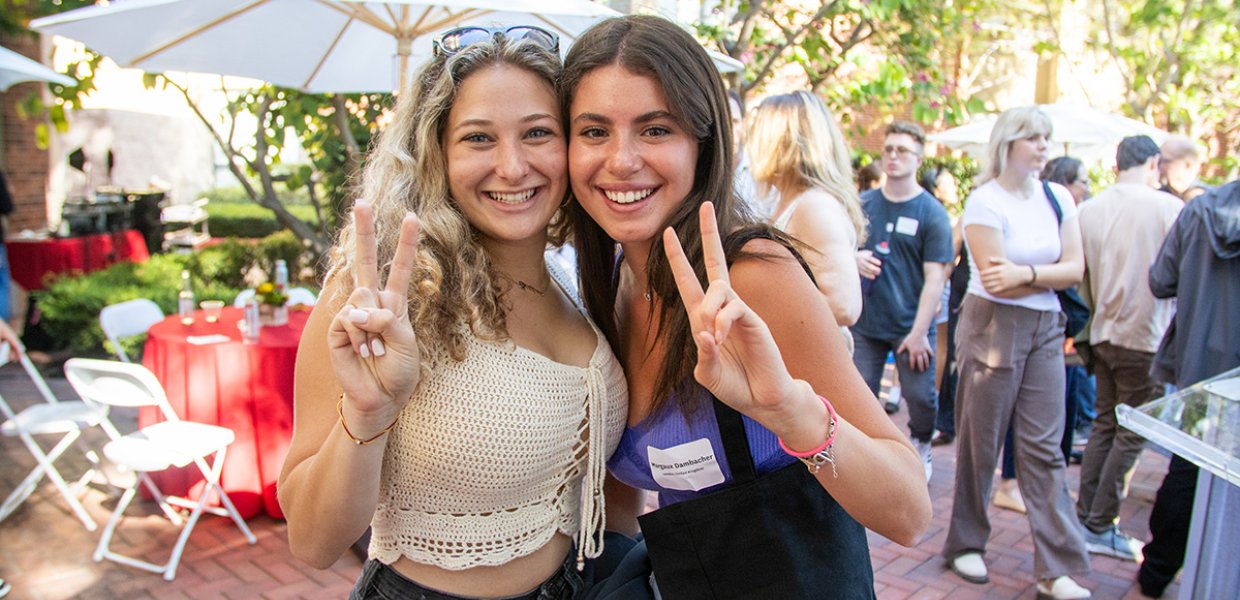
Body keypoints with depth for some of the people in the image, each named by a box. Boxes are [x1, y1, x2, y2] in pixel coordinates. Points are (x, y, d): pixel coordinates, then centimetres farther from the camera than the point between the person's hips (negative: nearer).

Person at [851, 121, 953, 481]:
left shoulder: (932, 213, -5)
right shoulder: (863, 204, 4)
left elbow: (934, 279, -9)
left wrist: (919, 332, -15)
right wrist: (853, 258, -12)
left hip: (911, 327, -2)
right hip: (865, 323, 2)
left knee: (921, 397, 4)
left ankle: (921, 447, 33)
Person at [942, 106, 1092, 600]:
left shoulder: (1057, 198, 9)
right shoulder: (985, 202, -9)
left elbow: (1075, 268, 0)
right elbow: (998, 281, -16)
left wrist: (1025, 272, -16)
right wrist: (1050, 276, -6)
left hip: (1045, 329, 5)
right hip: (994, 327, -5)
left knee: (1044, 447, 4)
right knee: (980, 442, 5)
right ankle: (965, 545, 22)